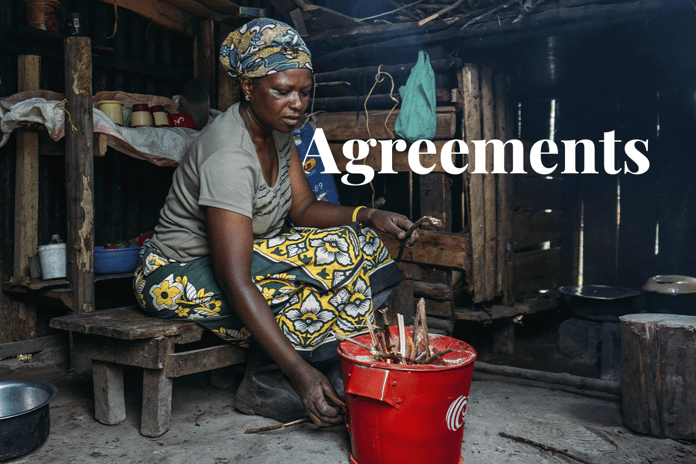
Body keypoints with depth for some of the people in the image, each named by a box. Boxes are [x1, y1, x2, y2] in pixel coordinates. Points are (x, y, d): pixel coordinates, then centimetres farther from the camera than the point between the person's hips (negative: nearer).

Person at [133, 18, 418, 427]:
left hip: (243, 251, 9)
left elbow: (304, 207, 1)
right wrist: (298, 370, -36)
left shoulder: (277, 130, -1)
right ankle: (267, 387, -12)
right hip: (182, 277, -9)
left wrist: (369, 217, -18)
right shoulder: (229, 157, -29)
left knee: (362, 243, -6)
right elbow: (236, 282, -33)